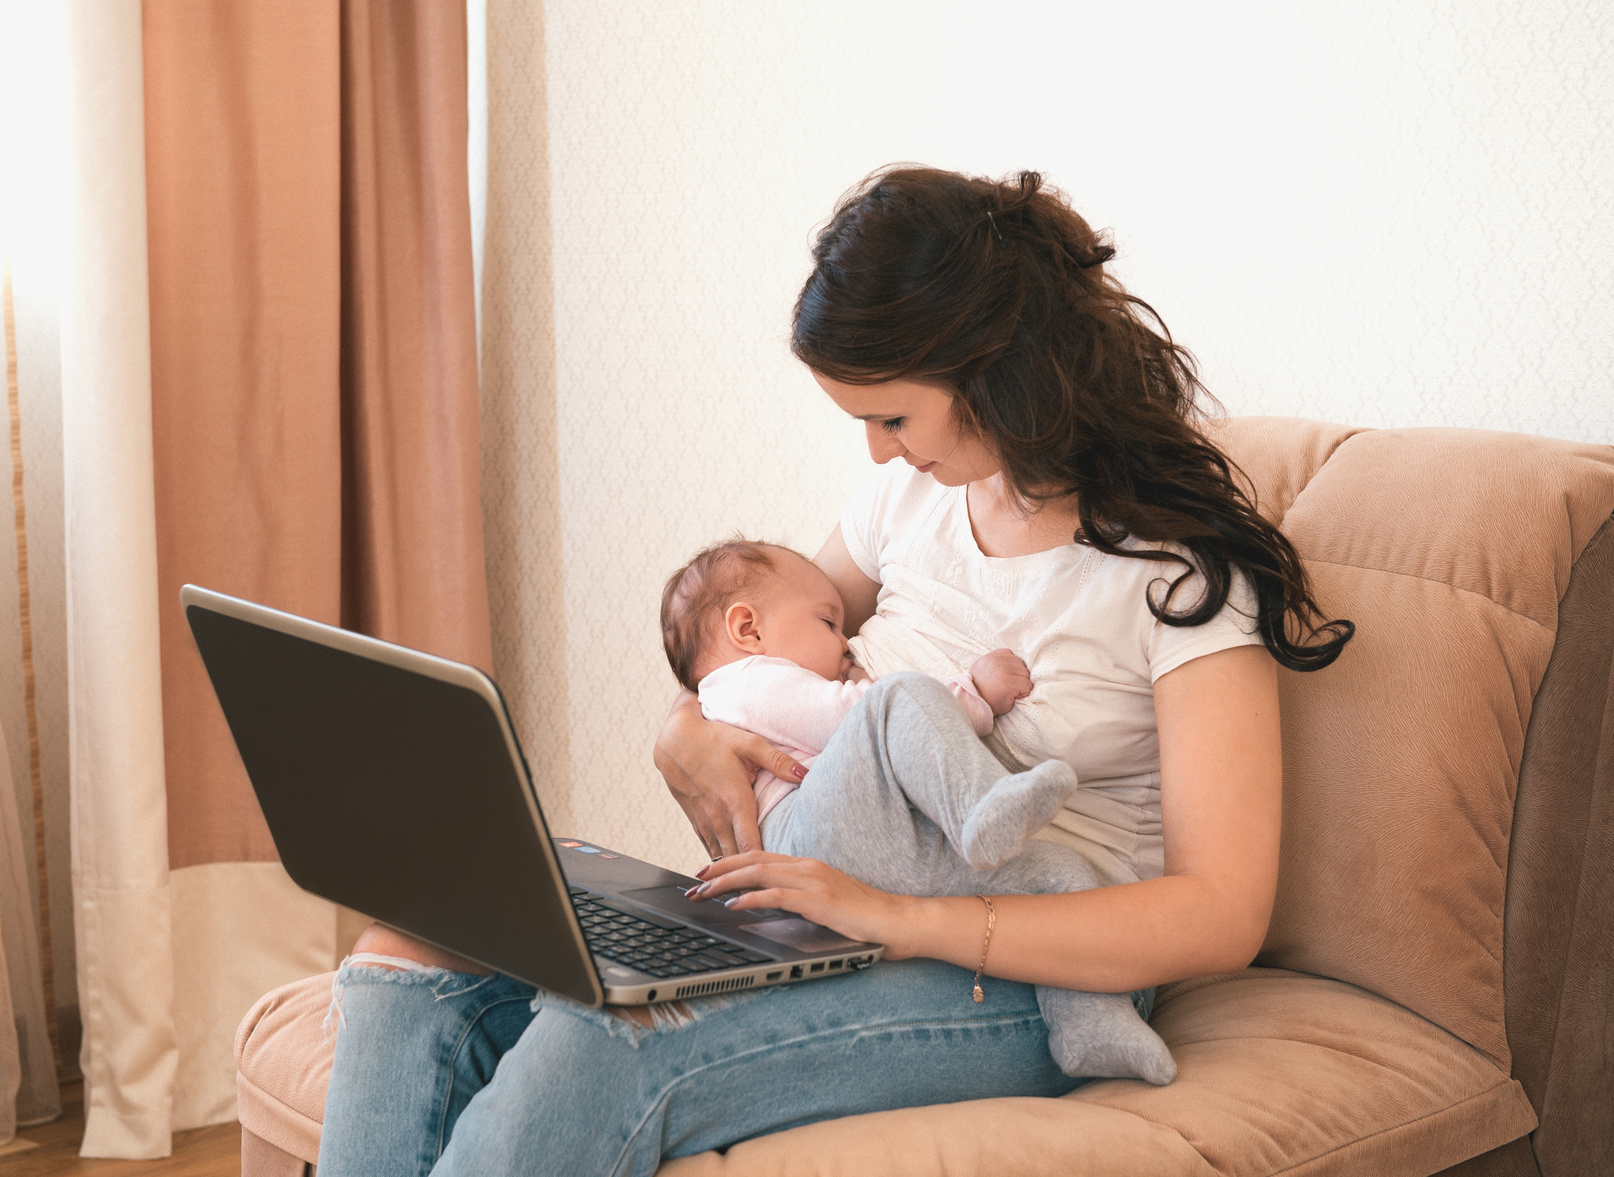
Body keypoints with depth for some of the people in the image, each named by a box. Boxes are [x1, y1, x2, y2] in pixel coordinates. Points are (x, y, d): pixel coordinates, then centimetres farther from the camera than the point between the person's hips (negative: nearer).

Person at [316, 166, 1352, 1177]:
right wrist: (689, 729, 0)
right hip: (838, 913, 7)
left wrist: (905, 917, -27)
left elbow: (1221, 918, -18)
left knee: (604, 1045, -32)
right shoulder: (917, 491, 8)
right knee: (416, 948, -16)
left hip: (1019, 978, -6)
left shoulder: (1186, 568, -11)